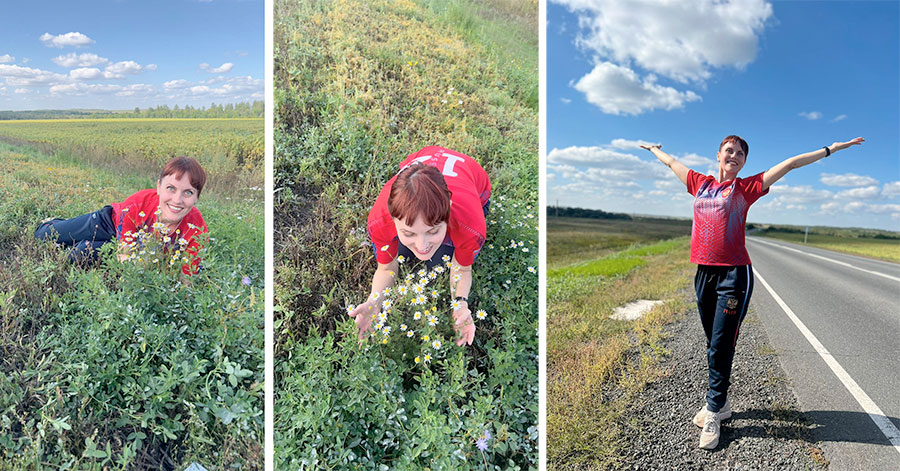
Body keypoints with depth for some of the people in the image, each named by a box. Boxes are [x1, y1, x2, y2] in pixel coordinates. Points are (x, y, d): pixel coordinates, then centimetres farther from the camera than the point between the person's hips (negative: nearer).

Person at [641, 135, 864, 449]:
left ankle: (713, 414, 8)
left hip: (734, 275, -4)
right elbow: (672, 163, 29)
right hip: (704, 273, 4)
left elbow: (791, 163, 7)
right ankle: (720, 403, 26)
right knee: (713, 344, 12)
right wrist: (655, 150, 43)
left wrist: (833, 148, 9)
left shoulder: (746, 187, 4)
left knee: (721, 347, -3)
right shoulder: (701, 184, 13)